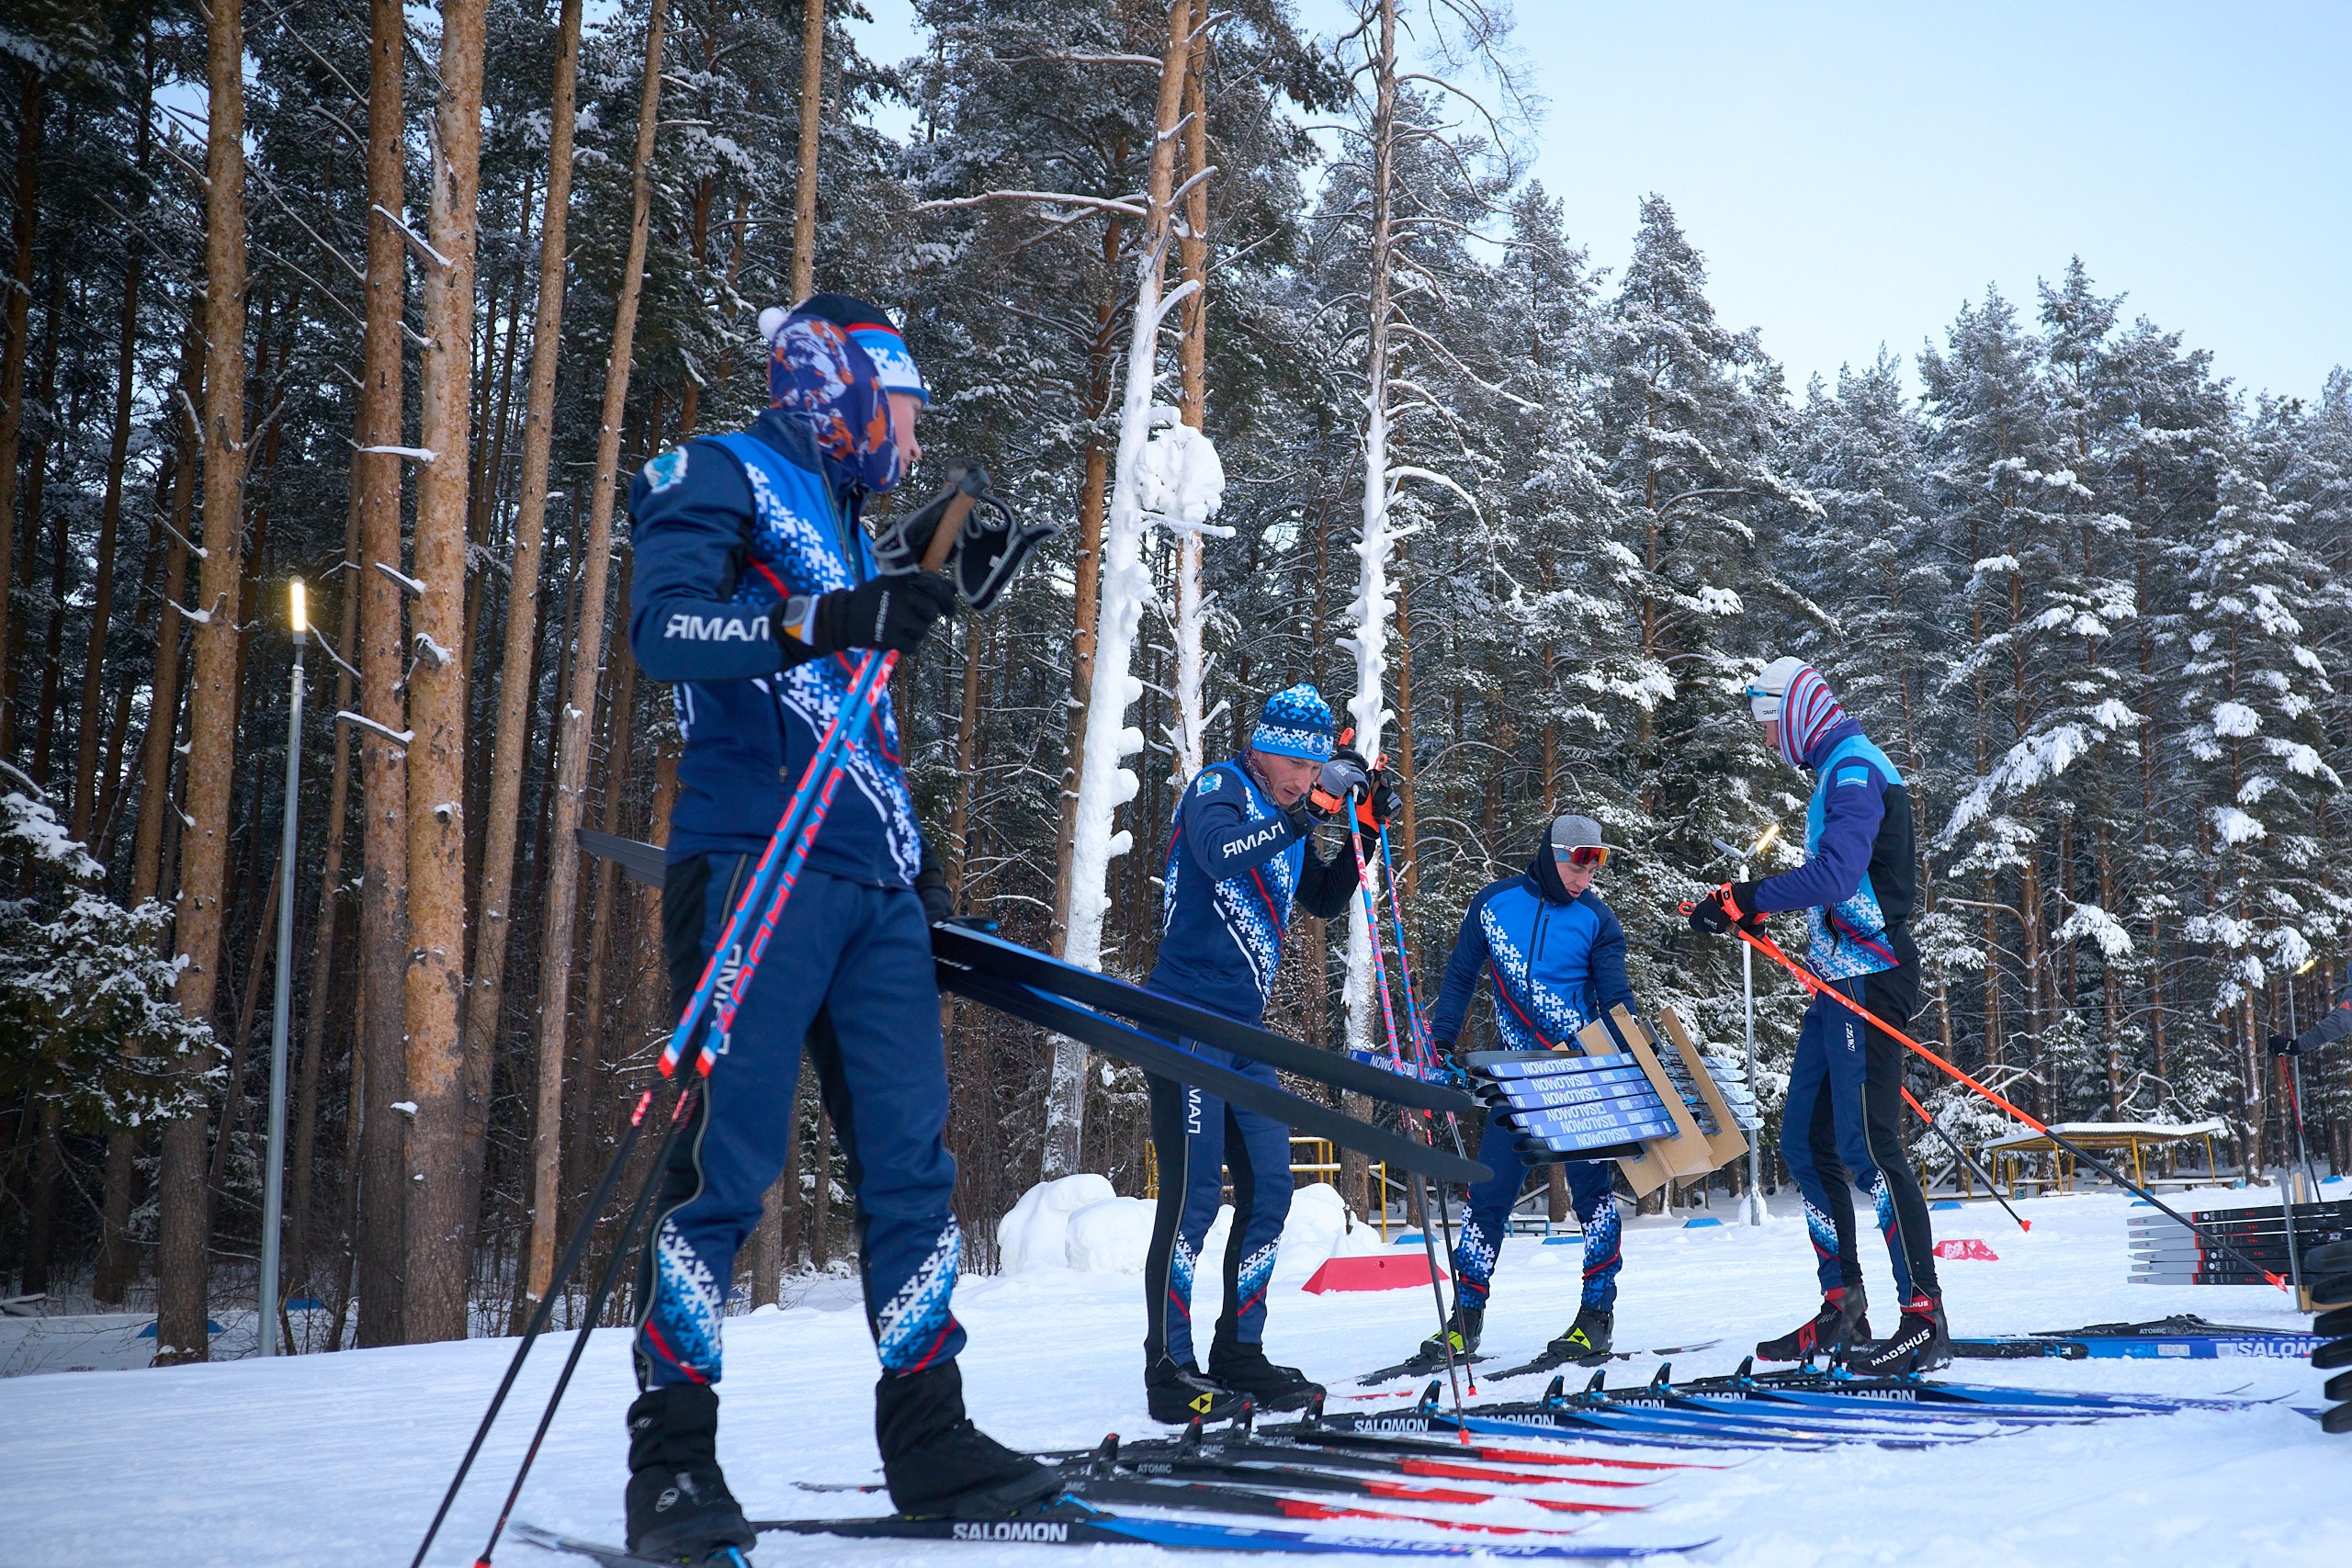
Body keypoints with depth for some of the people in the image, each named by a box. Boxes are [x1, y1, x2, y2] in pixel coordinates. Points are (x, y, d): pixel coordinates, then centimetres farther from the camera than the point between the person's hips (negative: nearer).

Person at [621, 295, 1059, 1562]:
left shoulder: (843, 523, 28)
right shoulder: (720, 475, 3)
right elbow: (662, 629, -16)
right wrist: (828, 622, -29)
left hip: (871, 884, 8)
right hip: (757, 864, -8)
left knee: (911, 1154, 3)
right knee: (729, 1152, -9)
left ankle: (926, 1432, 7)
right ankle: (671, 1456, -2)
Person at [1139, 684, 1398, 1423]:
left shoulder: (1286, 821, 17)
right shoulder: (1218, 788, -7)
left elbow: (1325, 901, 22)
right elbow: (1220, 853, -28)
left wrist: (1363, 829, 9)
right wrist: (1308, 810, -33)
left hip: (1243, 1028, 9)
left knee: (1269, 1189, 8)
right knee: (1193, 1194, -9)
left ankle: (1239, 1354, 18)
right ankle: (1169, 1369, -3)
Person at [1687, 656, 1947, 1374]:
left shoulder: (1854, 769, -12)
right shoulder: (1839, 773, 20)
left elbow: (1836, 873, -25)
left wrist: (1745, 900, -23)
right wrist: (1758, 907, 20)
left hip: (1869, 978, -10)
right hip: (1840, 979, 10)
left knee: (1866, 1145, -12)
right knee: (1806, 1145, 11)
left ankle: (1925, 1319, -9)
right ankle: (1842, 1308, 16)